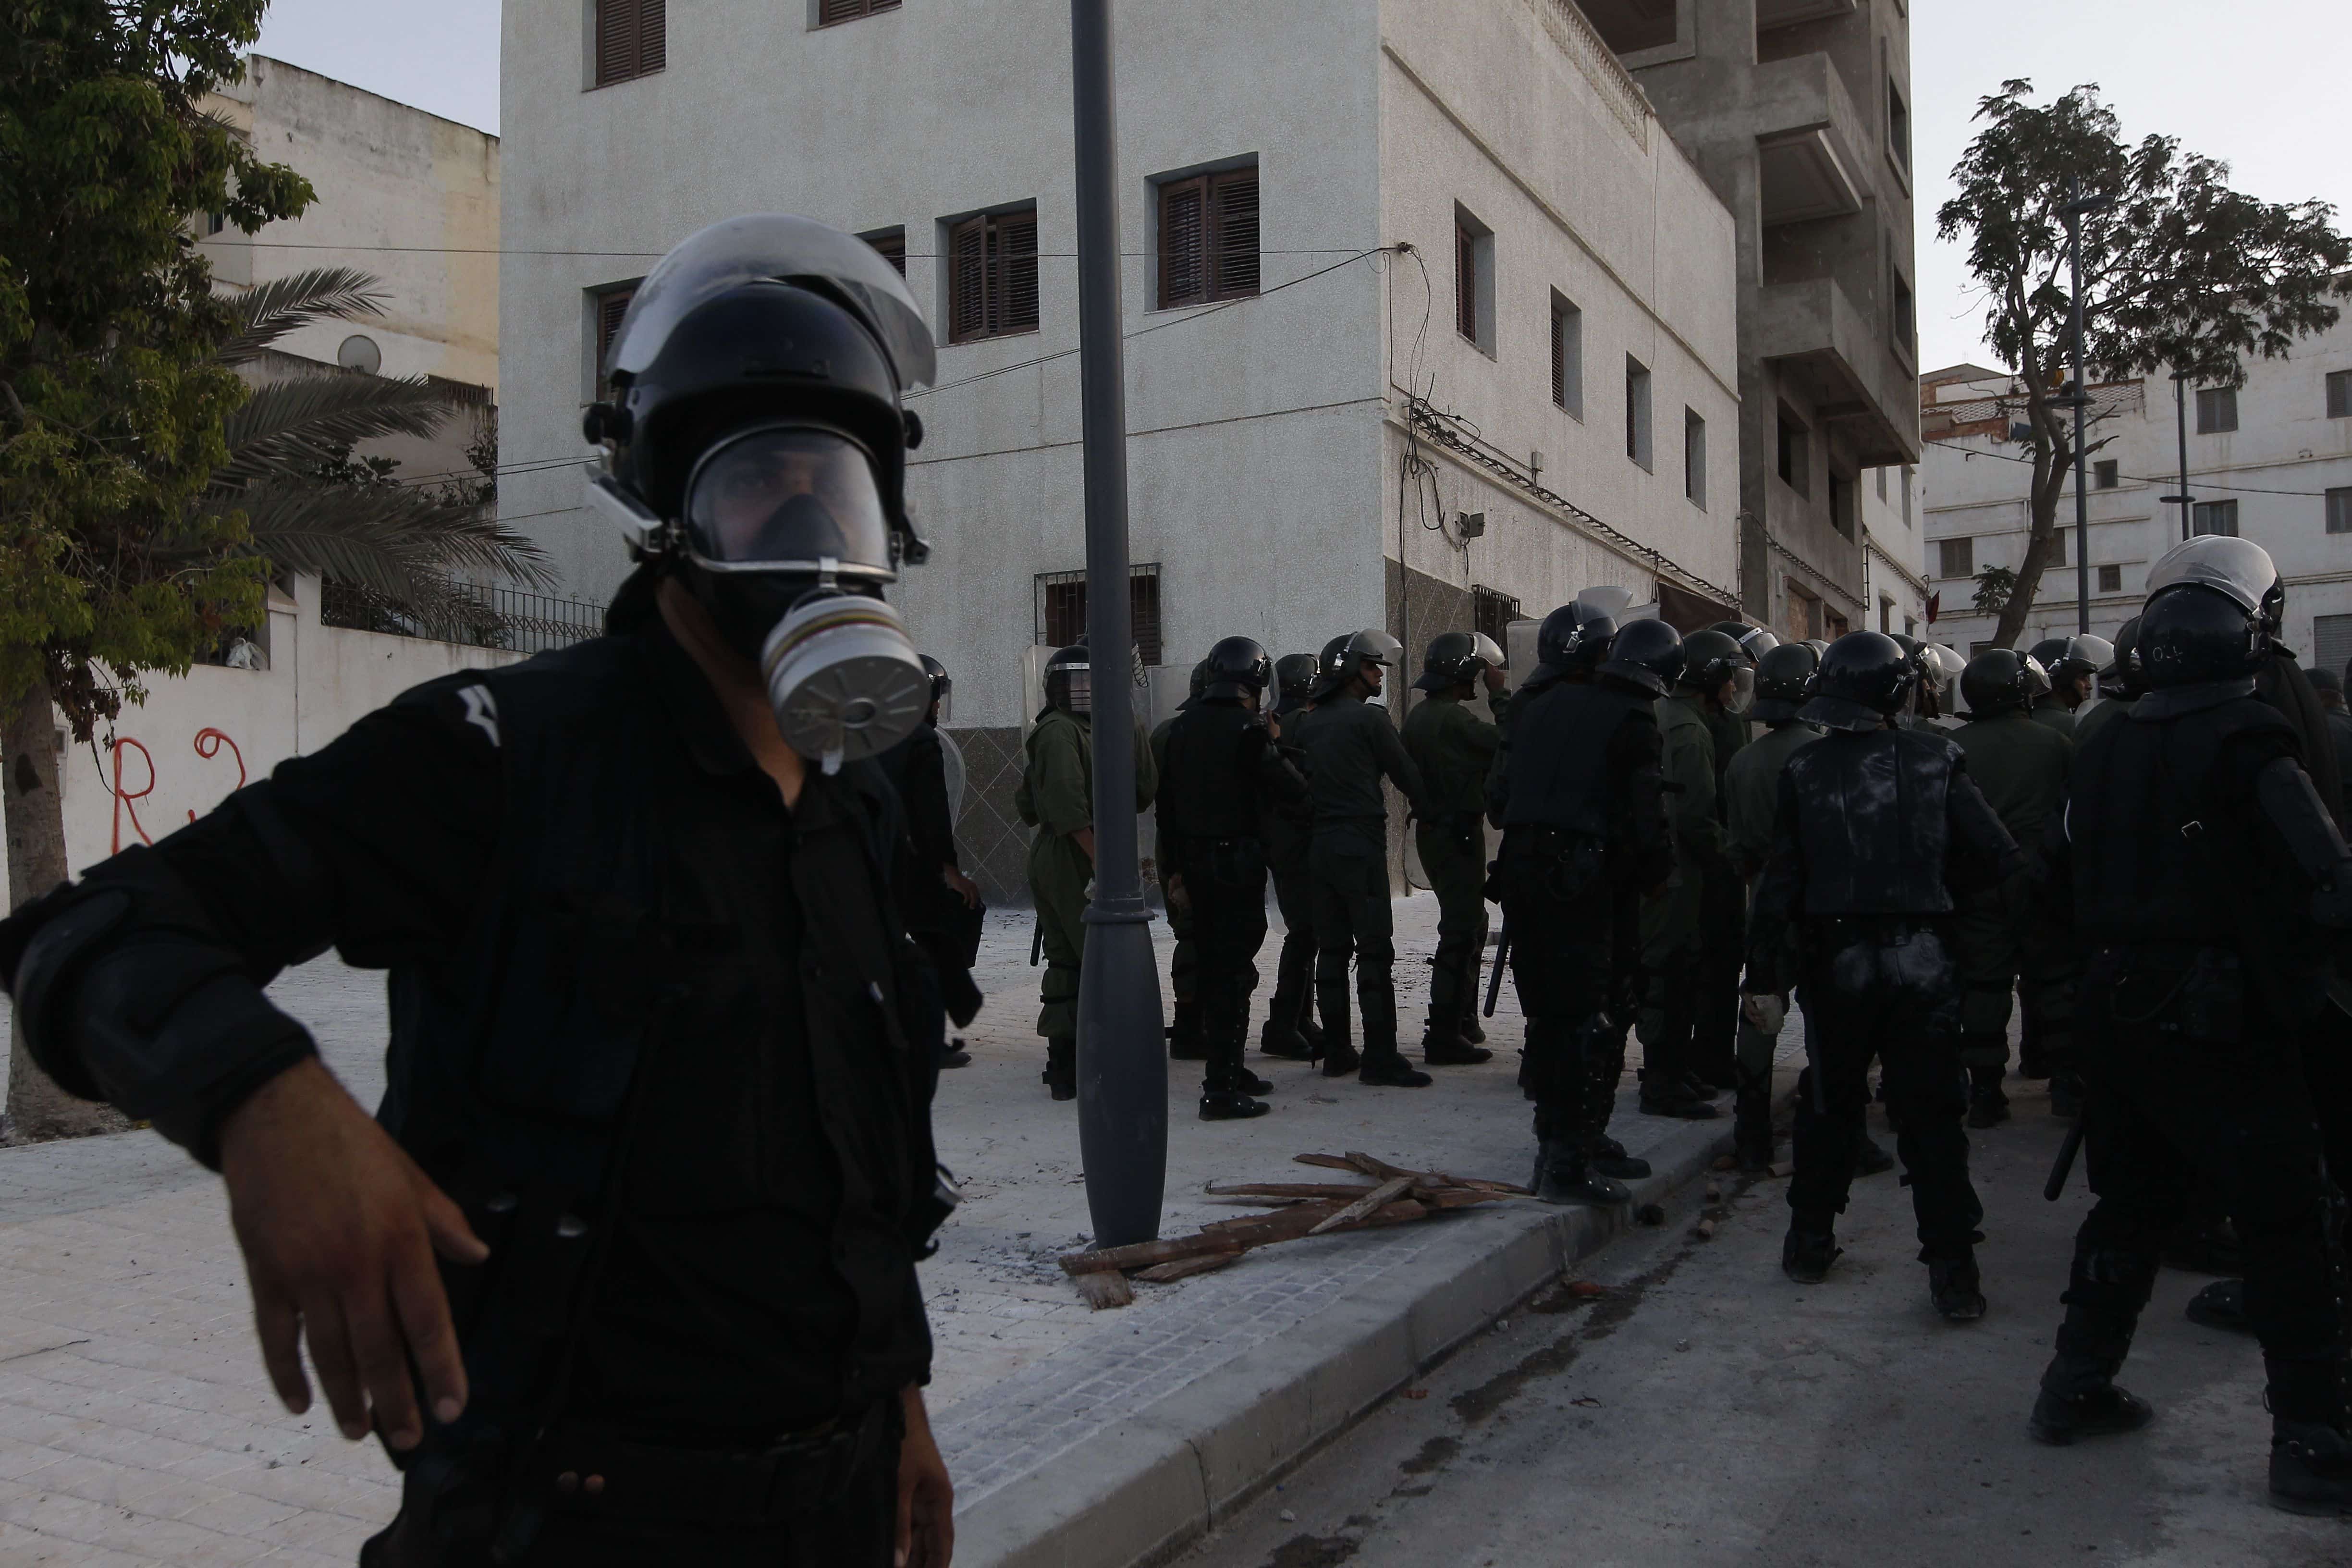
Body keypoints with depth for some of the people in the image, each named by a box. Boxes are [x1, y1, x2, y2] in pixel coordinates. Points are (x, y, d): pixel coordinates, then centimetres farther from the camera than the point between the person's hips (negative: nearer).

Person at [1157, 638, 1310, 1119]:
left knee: (1212, 965, 17)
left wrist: (1175, 868, 18)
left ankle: (1227, 1070, 28)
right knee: (1234, 971, -4)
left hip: (1195, 859, 8)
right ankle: (1221, 1088, -5)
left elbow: (1167, 802, 12)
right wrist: (1276, 750, 7)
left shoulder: (1183, 726, 9)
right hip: (1236, 861, -8)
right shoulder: (1247, 729, -15)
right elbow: (1292, 792, -14)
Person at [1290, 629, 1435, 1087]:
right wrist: (1427, 810, 13)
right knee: (1375, 951, -5)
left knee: (1332, 949, 10)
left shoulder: (1306, 723, 11)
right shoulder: (1368, 718, -9)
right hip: (1361, 846, -7)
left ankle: (1336, 1052, 14)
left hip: (1318, 846, 7)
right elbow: (1405, 774, -2)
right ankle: (1380, 1057, -5)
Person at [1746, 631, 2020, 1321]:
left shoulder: (1804, 770, -3)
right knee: (1931, 1114, 5)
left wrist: (1766, 976, -1)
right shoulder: (1936, 759, -5)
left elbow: (1780, 883, -4)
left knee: (1828, 1102, 16)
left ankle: (1810, 1244, 24)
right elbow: (1997, 857, -8)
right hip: (1922, 959, -1)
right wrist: (1937, 885, 12)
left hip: (1836, 960, 1)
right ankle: (1952, 1271, 5)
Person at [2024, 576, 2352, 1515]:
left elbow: (2070, 886, 15)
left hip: (2117, 1012, 7)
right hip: (2220, 1024, -6)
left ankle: (2077, 1387, 24)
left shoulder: (2104, 753, 8)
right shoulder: (2247, 741, -12)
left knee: (2130, 1201, 18)